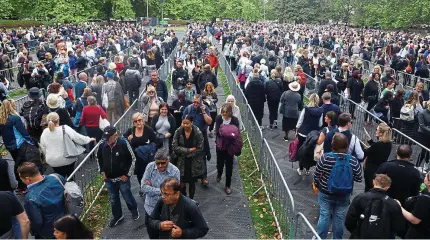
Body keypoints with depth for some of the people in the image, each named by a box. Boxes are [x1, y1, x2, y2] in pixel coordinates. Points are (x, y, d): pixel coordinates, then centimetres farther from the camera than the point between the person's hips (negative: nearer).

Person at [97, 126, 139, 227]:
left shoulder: (124, 143, -21)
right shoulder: (102, 145, -10)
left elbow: (132, 159, -11)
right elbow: (99, 158, 11)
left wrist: (127, 174, -10)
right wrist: (102, 172, 4)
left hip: (122, 178, -3)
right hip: (109, 179, 4)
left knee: (127, 196, 13)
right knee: (113, 198, 18)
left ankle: (134, 210, 41)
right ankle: (117, 215, 41)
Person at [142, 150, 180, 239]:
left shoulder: (175, 171, -17)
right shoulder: (150, 166, -11)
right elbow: (144, 187, -13)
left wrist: (151, 188, -17)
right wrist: (161, 190, -19)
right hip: (150, 208, 2)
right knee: (152, 235, 20)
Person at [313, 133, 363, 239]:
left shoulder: (325, 157, -19)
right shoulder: (353, 160, -15)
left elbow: (317, 174, -10)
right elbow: (359, 178, -5)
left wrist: (316, 184, 10)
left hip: (325, 193, -1)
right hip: (344, 195, 1)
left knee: (324, 215, 13)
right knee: (339, 217, 16)